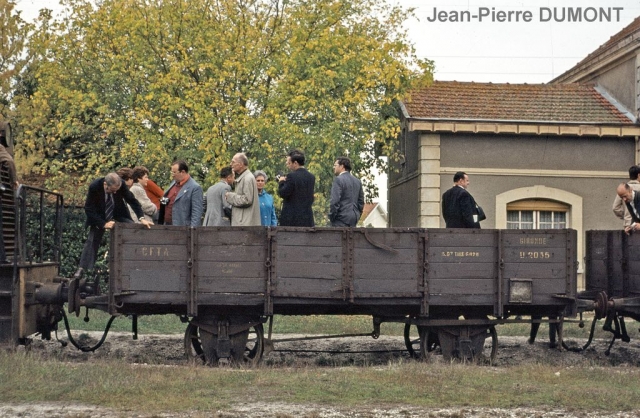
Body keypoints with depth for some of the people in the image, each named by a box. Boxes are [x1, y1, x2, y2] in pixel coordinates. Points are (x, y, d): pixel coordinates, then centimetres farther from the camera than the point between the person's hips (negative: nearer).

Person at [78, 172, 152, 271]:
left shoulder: (121, 184, -24)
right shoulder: (94, 186, -28)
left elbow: (132, 201, -13)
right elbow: (89, 209, -23)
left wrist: (142, 218, -25)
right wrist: (103, 224, -31)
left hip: (118, 214, 2)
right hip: (99, 217, -2)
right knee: (92, 241, -10)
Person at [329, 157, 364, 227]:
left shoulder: (338, 180, -9)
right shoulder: (357, 181, 14)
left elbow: (335, 201, -15)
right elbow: (361, 202, 16)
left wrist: (331, 217, -6)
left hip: (341, 219, -8)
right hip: (353, 219, 8)